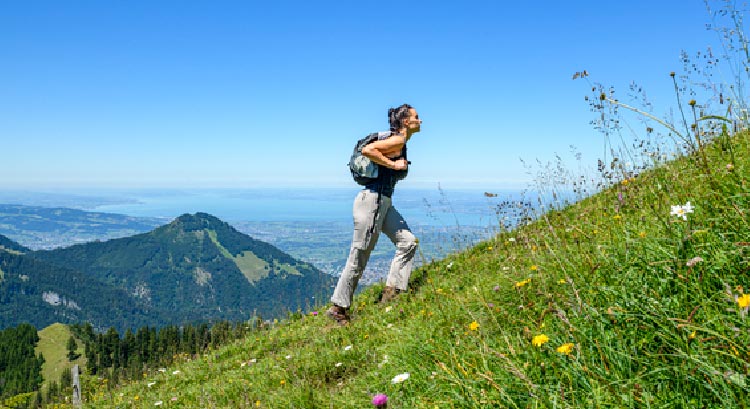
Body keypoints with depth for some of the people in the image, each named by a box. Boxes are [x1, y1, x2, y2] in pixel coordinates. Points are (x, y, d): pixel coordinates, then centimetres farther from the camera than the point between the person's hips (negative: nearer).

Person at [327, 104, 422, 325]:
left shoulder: (401, 143, 16)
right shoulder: (397, 140, -12)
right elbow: (367, 150, -24)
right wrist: (393, 164, -17)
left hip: (384, 203, 10)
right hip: (372, 200, -10)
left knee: (408, 241, 3)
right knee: (358, 258, -3)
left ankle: (391, 292, 7)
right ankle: (339, 308, 9)